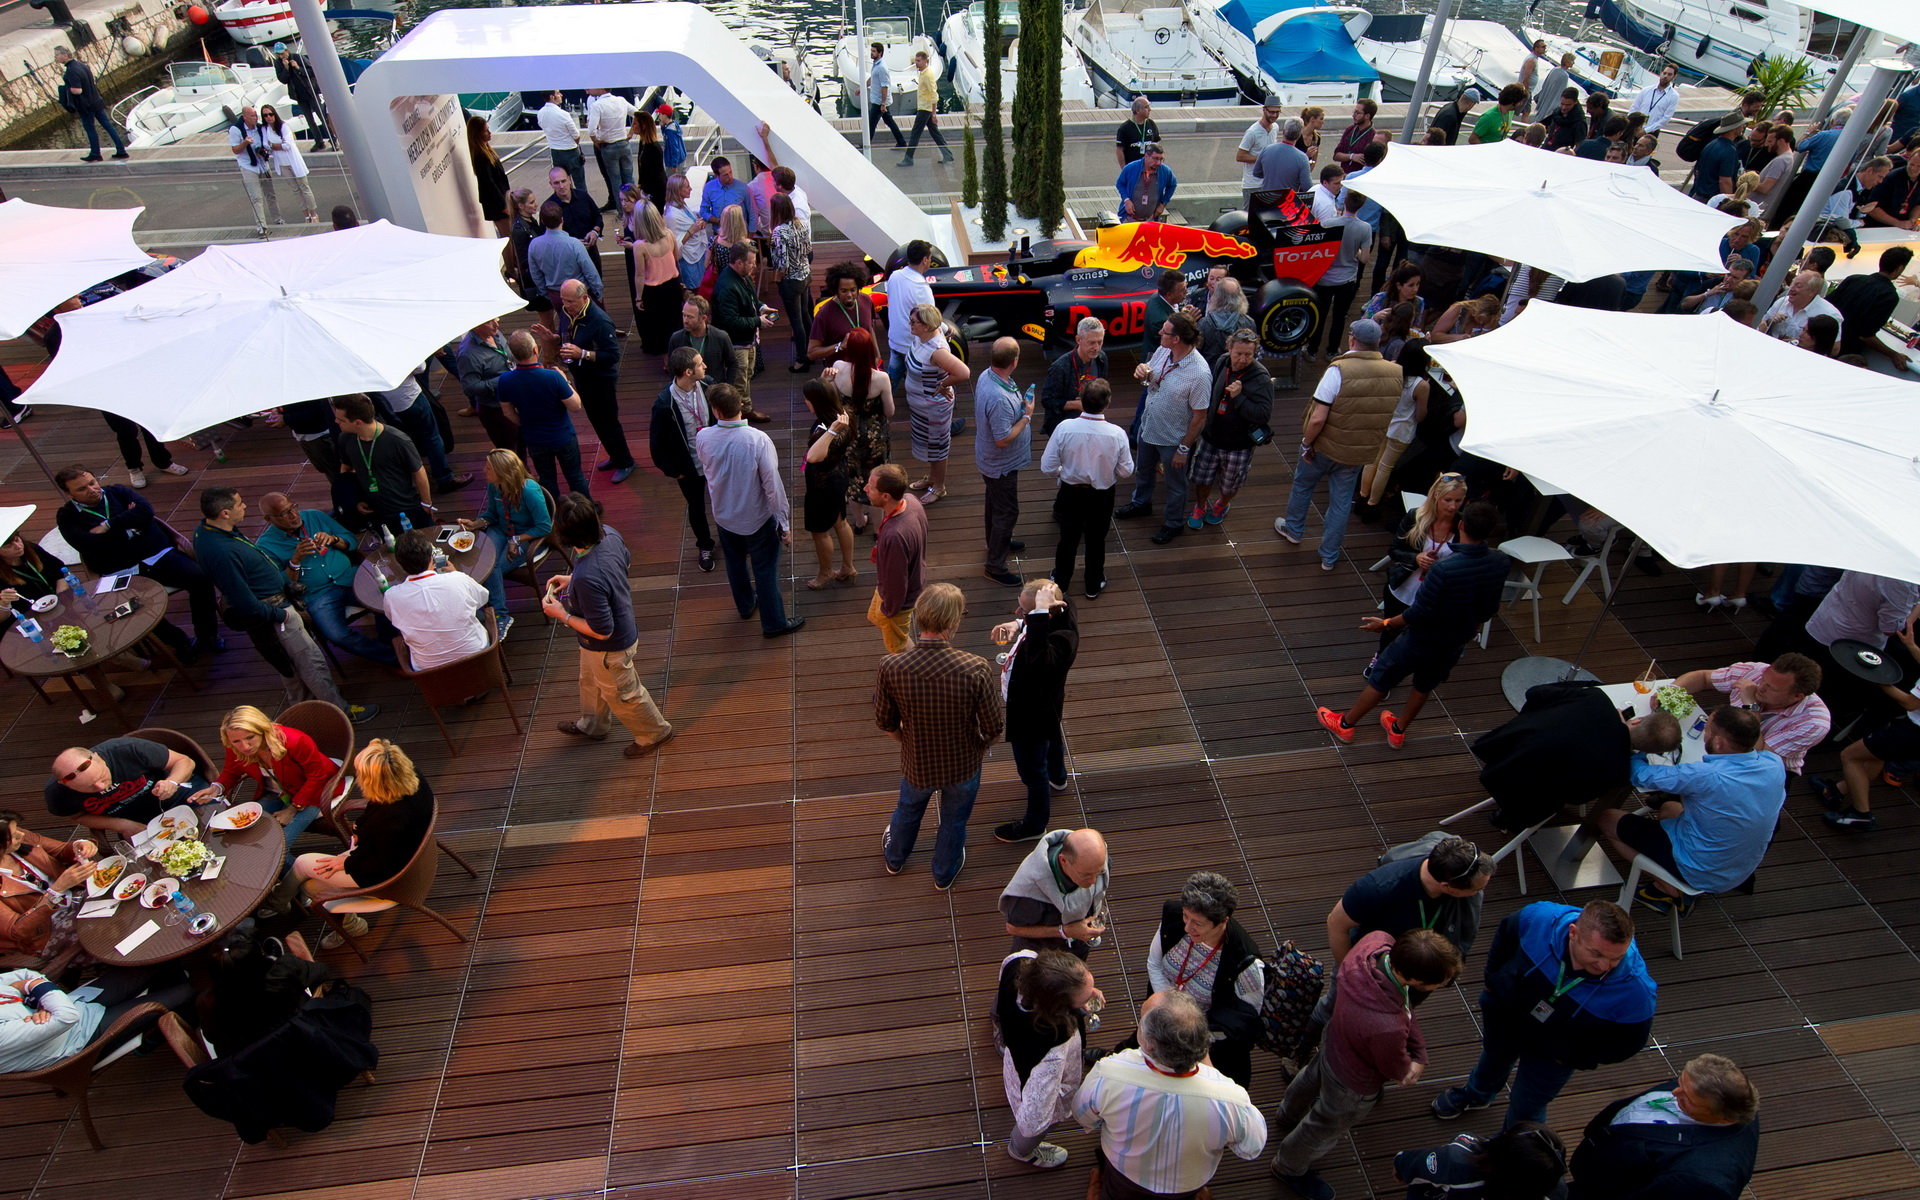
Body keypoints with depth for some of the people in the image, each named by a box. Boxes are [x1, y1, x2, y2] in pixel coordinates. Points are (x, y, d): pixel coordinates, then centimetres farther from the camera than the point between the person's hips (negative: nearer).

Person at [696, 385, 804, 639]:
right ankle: (774, 623, 26)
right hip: (757, 518, -4)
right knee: (765, 570, 12)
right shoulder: (758, 440, -29)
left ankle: (745, 605, 50)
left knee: (735, 563, 27)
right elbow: (773, 485, -23)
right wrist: (783, 522, -12)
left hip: (724, 516, 4)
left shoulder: (703, 438, -17)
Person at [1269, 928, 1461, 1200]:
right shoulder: (1388, 1028, -49)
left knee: (1313, 1077, 37)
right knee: (1326, 1127, 25)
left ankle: (1286, 1119, 70)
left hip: (1334, 1039, 7)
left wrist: (1420, 1052, -13)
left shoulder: (1377, 941, -33)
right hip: (1353, 1084, -6)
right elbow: (1397, 1070, -23)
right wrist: (1415, 1060, -3)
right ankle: (1288, 1168, 56)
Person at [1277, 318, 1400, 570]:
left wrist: (1306, 443, -10)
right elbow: (1391, 416, 5)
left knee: (1302, 485, 24)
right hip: (1362, 452, 4)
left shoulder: (1338, 370, -25)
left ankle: (1293, 529, 45)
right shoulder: (1396, 374, -8)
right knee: (1342, 502, 16)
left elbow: (1317, 419, -26)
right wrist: (1371, 441, 17)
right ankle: (1329, 557, 28)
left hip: (1326, 446, -4)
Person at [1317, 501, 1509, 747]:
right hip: (1456, 643, 6)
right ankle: (1398, 731, 47)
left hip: (1422, 641, -5)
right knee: (1424, 687, 28)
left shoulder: (1444, 568, -36)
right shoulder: (1500, 563, -16)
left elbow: (1419, 614, -27)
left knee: (1380, 679, 15)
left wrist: (1385, 623, -11)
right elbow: (1490, 609, 0)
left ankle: (1344, 724, 32)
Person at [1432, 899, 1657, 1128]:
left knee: (1525, 1110, 13)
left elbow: (1628, 1041, -18)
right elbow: (1505, 934, -12)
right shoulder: (1539, 919, -37)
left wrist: (1570, 1057, -13)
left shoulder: (1635, 991, -38)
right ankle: (1476, 1094, 66)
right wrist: (1492, 980, -5)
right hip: (1503, 1010, 2)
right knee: (1494, 1057, 33)